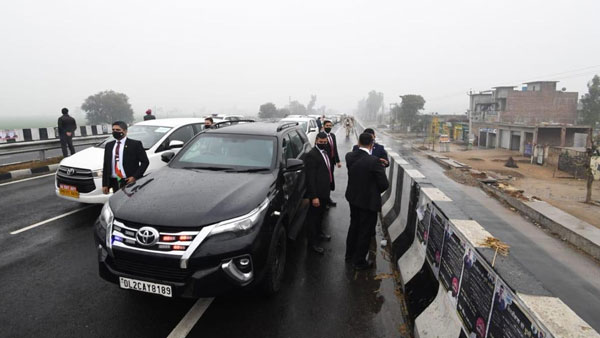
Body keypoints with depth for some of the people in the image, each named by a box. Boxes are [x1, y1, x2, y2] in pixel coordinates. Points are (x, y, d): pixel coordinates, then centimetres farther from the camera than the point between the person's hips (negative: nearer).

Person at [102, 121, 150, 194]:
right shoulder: (109, 145, 13)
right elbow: (106, 166, 14)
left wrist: (135, 177, -12)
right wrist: (105, 184, 9)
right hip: (115, 183, 5)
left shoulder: (135, 144, -3)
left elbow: (145, 162, -4)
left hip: (129, 181, -5)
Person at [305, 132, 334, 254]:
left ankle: (319, 233, 45)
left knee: (320, 214, 25)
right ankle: (312, 242, 17)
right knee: (313, 216, 4)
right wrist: (314, 196, -24)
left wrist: (329, 187, 15)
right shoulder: (312, 155, -20)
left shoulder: (325, 152, 9)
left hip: (324, 191, 9)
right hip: (316, 193, -9)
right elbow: (310, 177, -22)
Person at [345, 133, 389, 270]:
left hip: (353, 198, 6)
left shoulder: (349, 156, -9)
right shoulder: (373, 161, -26)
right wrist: (376, 191, 0)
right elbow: (384, 184, -19)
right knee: (365, 232, 11)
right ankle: (359, 262, 26)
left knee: (354, 226, 25)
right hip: (369, 201, -6)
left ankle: (350, 254, 41)